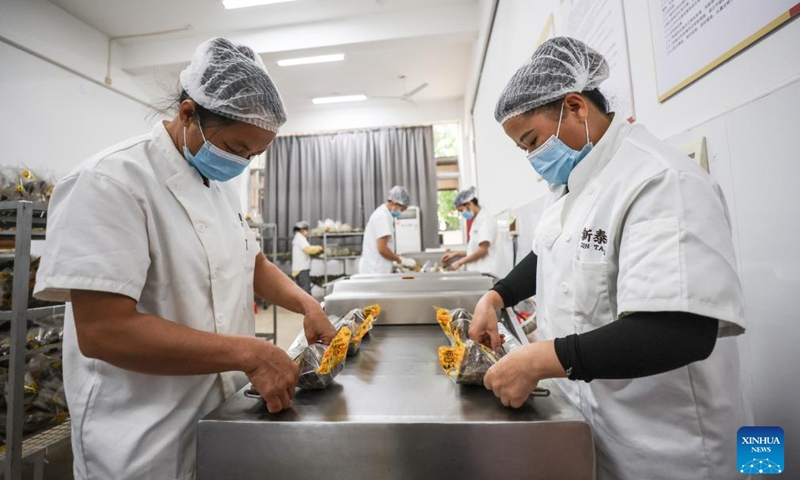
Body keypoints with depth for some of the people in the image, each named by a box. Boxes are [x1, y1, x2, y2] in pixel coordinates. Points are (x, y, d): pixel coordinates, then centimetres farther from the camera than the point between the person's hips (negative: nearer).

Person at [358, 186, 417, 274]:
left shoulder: (383, 214, 14)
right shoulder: (382, 216, -16)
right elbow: (382, 249, -21)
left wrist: (398, 260, 12)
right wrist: (402, 260, -10)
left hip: (374, 269, 10)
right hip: (376, 271, -10)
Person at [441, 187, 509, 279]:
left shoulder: (485, 219, -10)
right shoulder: (477, 220, 18)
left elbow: (483, 249, -17)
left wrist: (460, 262, -13)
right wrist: (455, 254, 11)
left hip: (488, 272, -8)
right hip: (480, 271, 8)